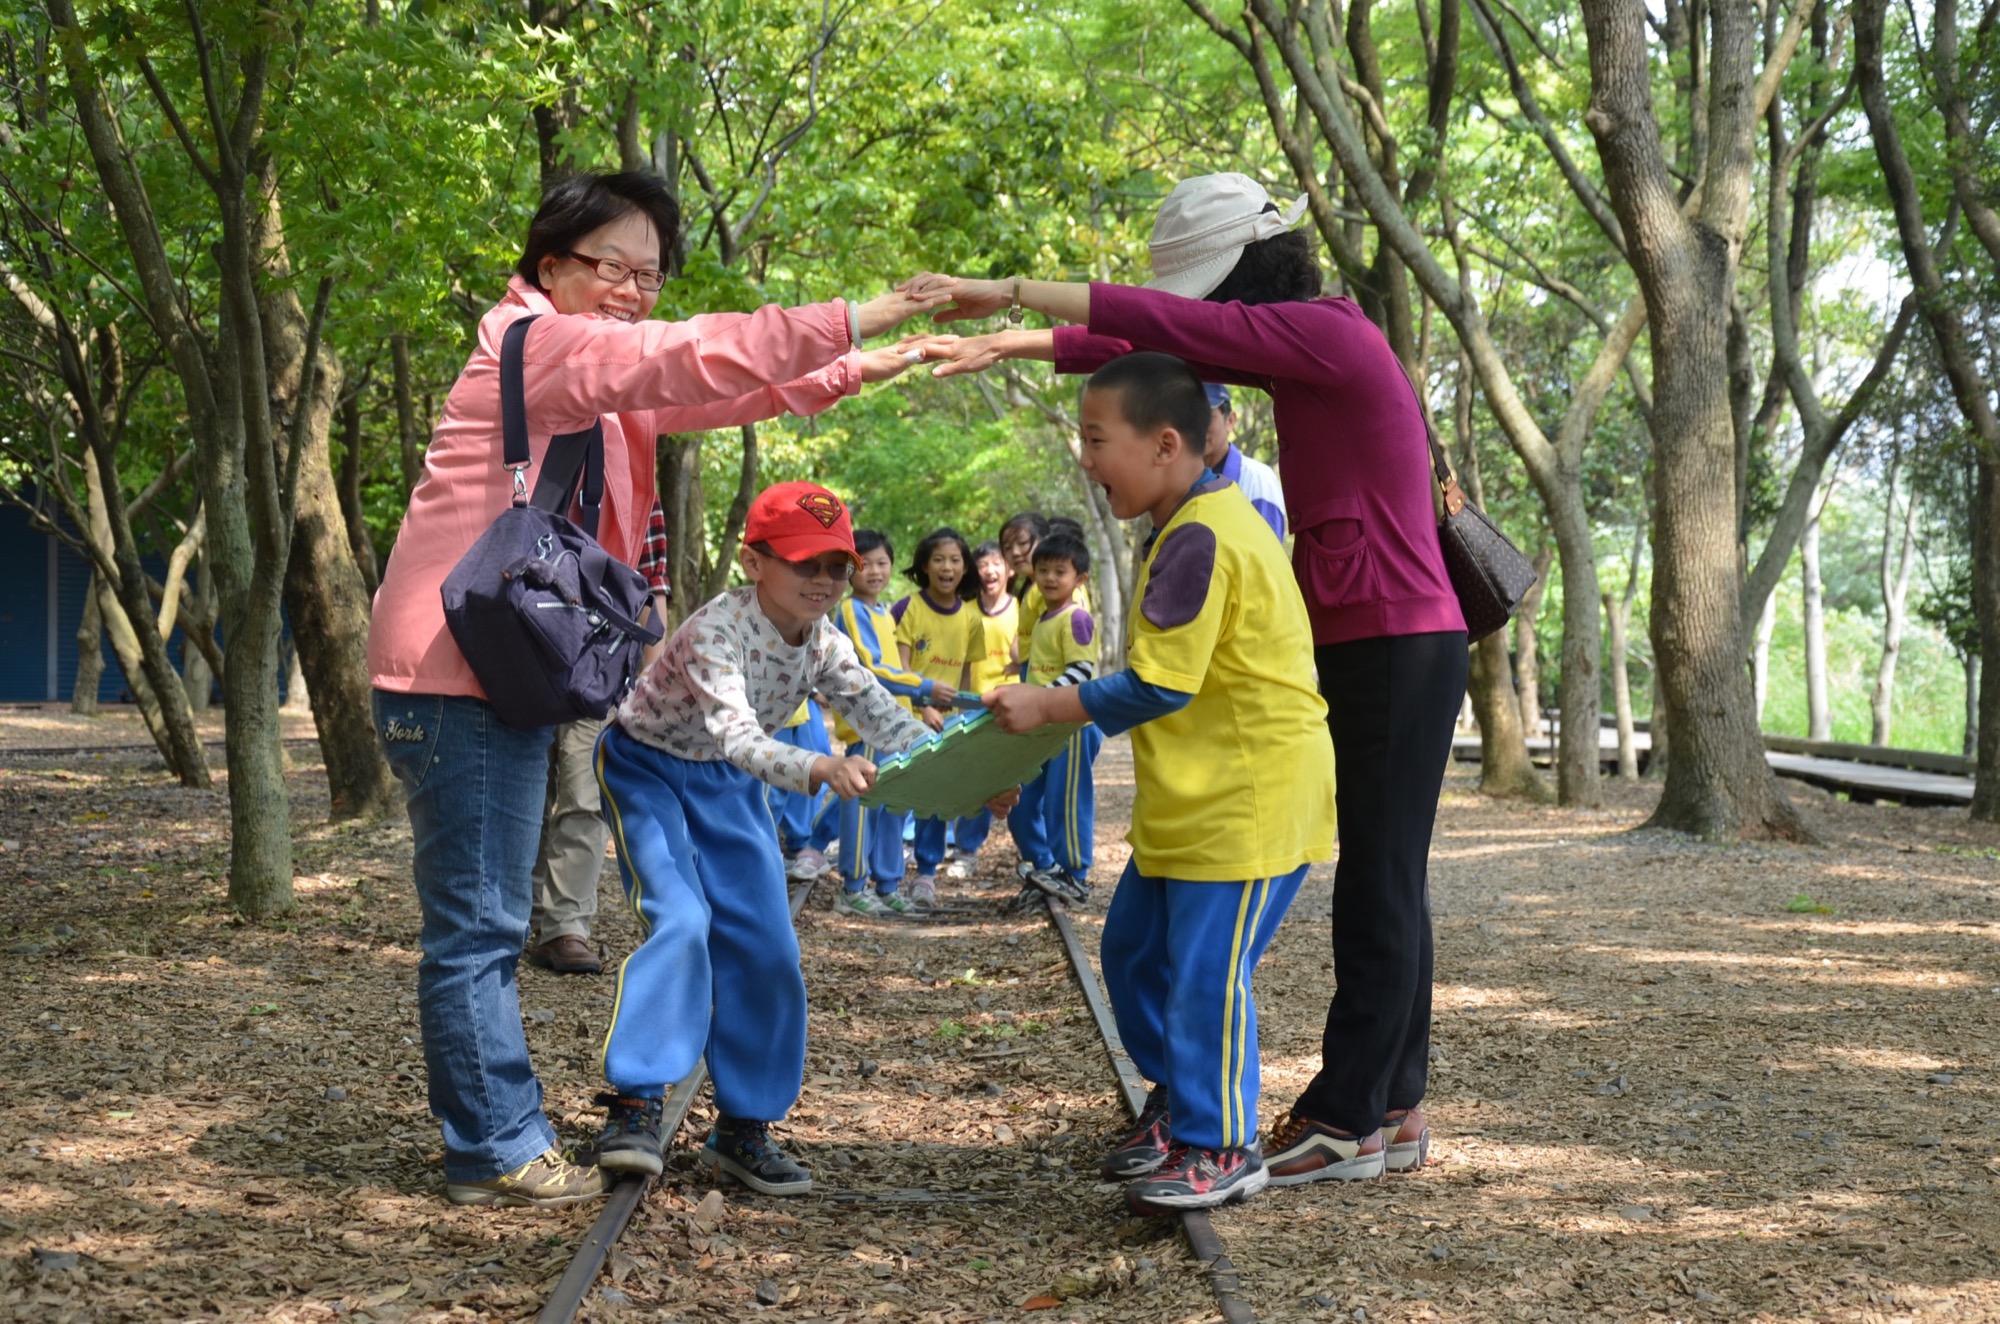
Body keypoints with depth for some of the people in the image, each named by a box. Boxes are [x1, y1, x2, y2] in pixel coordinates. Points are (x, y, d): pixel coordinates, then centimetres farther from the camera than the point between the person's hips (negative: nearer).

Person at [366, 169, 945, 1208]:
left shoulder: (585, 364, 21)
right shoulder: (536, 343, -10)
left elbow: (719, 394, 22)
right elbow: (692, 359, -20)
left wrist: (871, 367, 14)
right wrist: (872, 314, -22)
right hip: (458, 677, -11)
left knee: (489, 924, 15)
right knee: (478, 926, -5)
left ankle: (502, 1136, 22)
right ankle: (495, 1152, 1)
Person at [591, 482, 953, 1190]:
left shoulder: (825, 646, -12)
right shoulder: (717, 630, -32)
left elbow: (890, 722, -18)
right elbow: (737, 738, -46)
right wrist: (820, 769, -65)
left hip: (727, 785, 6)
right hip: (647, 768, -6)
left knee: (765, 947, -1)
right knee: (681, 920, -26)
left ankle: (743, 1128, 10)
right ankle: (635, 1104, -19)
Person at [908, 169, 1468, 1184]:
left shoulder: (1325, 333, -14)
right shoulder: (1300, 351, 14)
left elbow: (1163, 324, -18)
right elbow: (1143, 348, 18)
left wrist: (1004, 291, -11)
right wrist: (1006, 347, 17)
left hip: (1397, 650, -10)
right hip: (1365, 650, 10)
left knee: (1379, 886, -4)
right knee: (1384, 884, 12)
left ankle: (1346, 1120, 1)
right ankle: (1393, 1110, 19)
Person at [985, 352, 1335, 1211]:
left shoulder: (1200, 540, -22)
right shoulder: (1196, 521, 11)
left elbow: (1157, 688, -23)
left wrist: (1044, 707, -15)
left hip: (1248, 802, -11)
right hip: (1193, 797, 11)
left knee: (1205, 971, -4)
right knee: (1133, 950, 17)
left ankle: (1219, 1148, 10)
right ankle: (1179, 1102, 33)